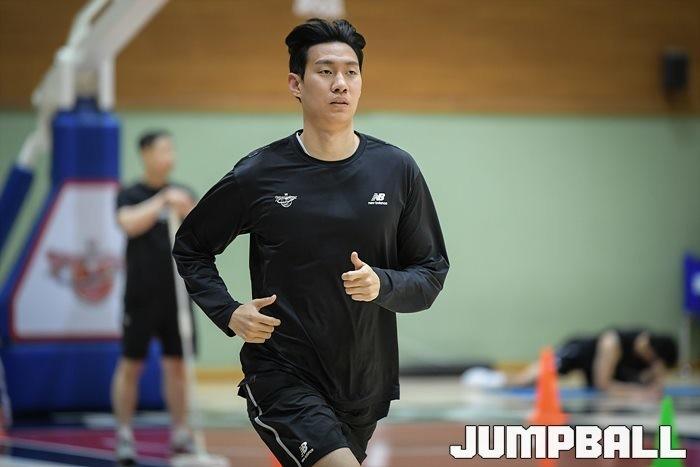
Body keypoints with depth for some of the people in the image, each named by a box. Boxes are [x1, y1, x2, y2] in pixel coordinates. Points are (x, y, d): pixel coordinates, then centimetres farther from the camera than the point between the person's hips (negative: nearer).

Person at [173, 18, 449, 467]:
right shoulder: (258, 175, -5)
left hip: (365, 387, 4)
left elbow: (432, 275, 5)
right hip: (281, 375, -4)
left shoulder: (397, 170, 0)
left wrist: (383, 284, -16)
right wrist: (228, 313, -6)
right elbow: (190, 247, 10)